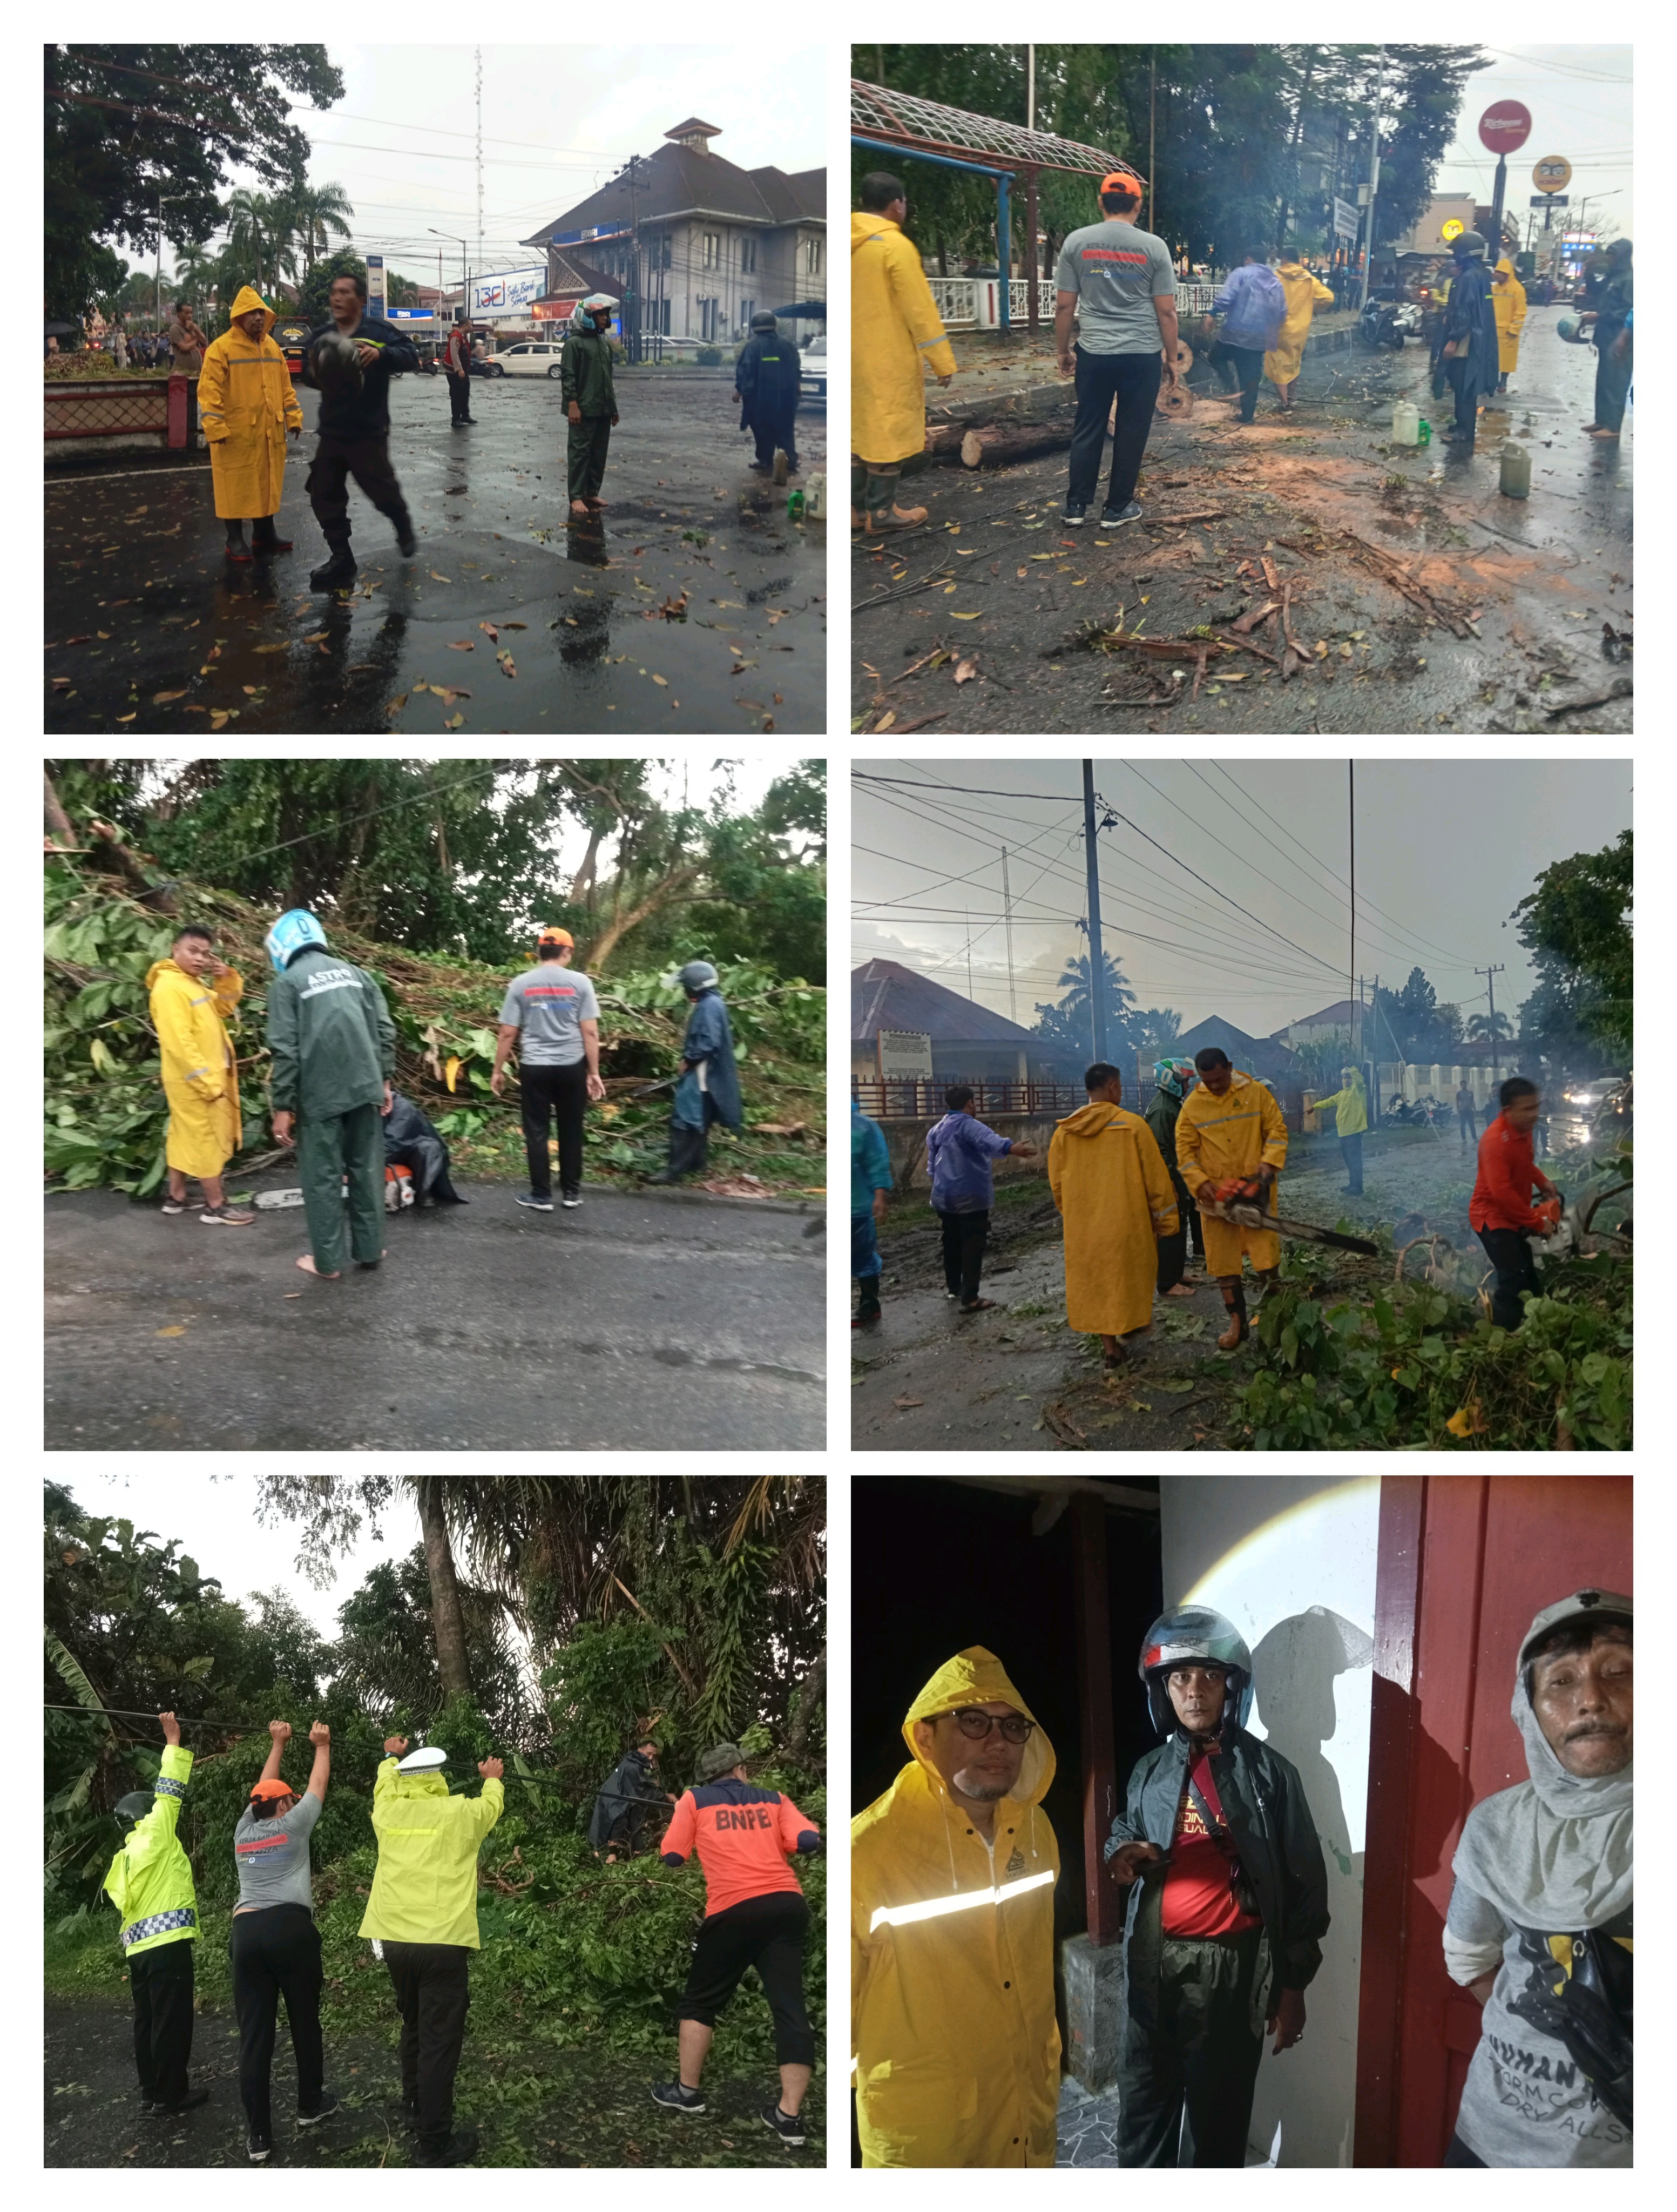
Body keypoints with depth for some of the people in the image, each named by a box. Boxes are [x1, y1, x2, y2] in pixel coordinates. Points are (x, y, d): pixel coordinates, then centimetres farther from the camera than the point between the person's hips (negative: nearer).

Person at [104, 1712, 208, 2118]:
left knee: (147, 2020, 13)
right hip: (166, 1943, -8)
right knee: (171, 2021, -3)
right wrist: (173, 1741, 0)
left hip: (138, 1947, 8)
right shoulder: (153, 1836, -4)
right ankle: (169, 2096, 0)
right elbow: (169, 1792, -5)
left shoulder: (124, 1858, 17)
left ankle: (151, 2092, 18)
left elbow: (123, 1902, 19)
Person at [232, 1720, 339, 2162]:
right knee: (304, 2021, 14)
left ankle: (258, 2135, 2)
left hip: (246, 1932, 4)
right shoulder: (292, 1825, 7)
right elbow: (318, 1786, 22)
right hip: (290, 1928, -4)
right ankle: (310, 2106, 28)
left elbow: (265, 1789, 35)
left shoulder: (244, 1831, 18)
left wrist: (278, 1744, 44)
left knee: (254, 2033, 1)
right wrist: (322, 1745, 37)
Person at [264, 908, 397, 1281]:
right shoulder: (354, 972, 13)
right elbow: (385, 1030, 9)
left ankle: (327, 1260, 7)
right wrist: (384, 1080, 16)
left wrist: (283, 1106, -6)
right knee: (367, 1170, 13)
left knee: (323, 1177, 3)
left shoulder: (287, 981, -2)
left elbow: (285, 1049, -9)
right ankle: (369, 1250, 19)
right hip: (366, 1086, 5)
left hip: (320, 1094, -4)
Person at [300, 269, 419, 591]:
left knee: (383, 491, 0)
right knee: (324, 496, 3)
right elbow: (307, 374, 15)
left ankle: (403, 528, 34)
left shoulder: (379, 331, -8)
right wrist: (313, 370, -10)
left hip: (368, 432, -5)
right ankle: (341, 560, 13)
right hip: (331, 431, 5)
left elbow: (410, 356, -13)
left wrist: (382, 353, -31)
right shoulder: (321, 336, 7)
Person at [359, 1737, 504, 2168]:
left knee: (414, 2027, 24)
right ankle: (435, 2144, -1)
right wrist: (493, 1778, 42)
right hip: (443, 1943, -5)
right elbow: (491, 1806, 21)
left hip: (394, 1940, 5)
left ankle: (416, 2108, 39)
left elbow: (385, 1784, 30)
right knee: (439, 2040, -2)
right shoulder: (459, 1813, -3)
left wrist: (392, 1756, 51)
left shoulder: (388, 1812, 5)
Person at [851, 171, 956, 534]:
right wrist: (943, 362, -11)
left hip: (856, 356, 7)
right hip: (890, 359, -7)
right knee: (888, 432, 3)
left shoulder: (849, 244, 3)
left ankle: (856, 507, 20)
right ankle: (881, 512, 9)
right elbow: (920, 310, -17)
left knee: (859, 430, 16)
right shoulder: (896, 246, -18)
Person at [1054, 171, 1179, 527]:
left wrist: (1062, 351, 14)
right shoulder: (1153, 246, -2)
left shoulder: (1077, 242, 1)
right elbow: (1166, 311, -1)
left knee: (1087, 430, 11)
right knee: (1131, 432, 7)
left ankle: (1076, 507, 13)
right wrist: (1171, 358, 8)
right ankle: (1117, 509, 13)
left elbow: (1064, 306, 3)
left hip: (1094, 352, 1)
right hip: (1143, 354, -1)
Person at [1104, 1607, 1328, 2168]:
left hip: (1230, 1966, -4)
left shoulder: (1269, 1773, -3)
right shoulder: (1150, 1772, 10)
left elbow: (1304, 1880, -1)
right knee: (1144, 2101, 10)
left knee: (1216, 2111, 2)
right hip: (1153, 1960, 4)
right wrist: (1121, 1850, 2)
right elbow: (1126, 1828, 28)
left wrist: (1293, 1984, -3)